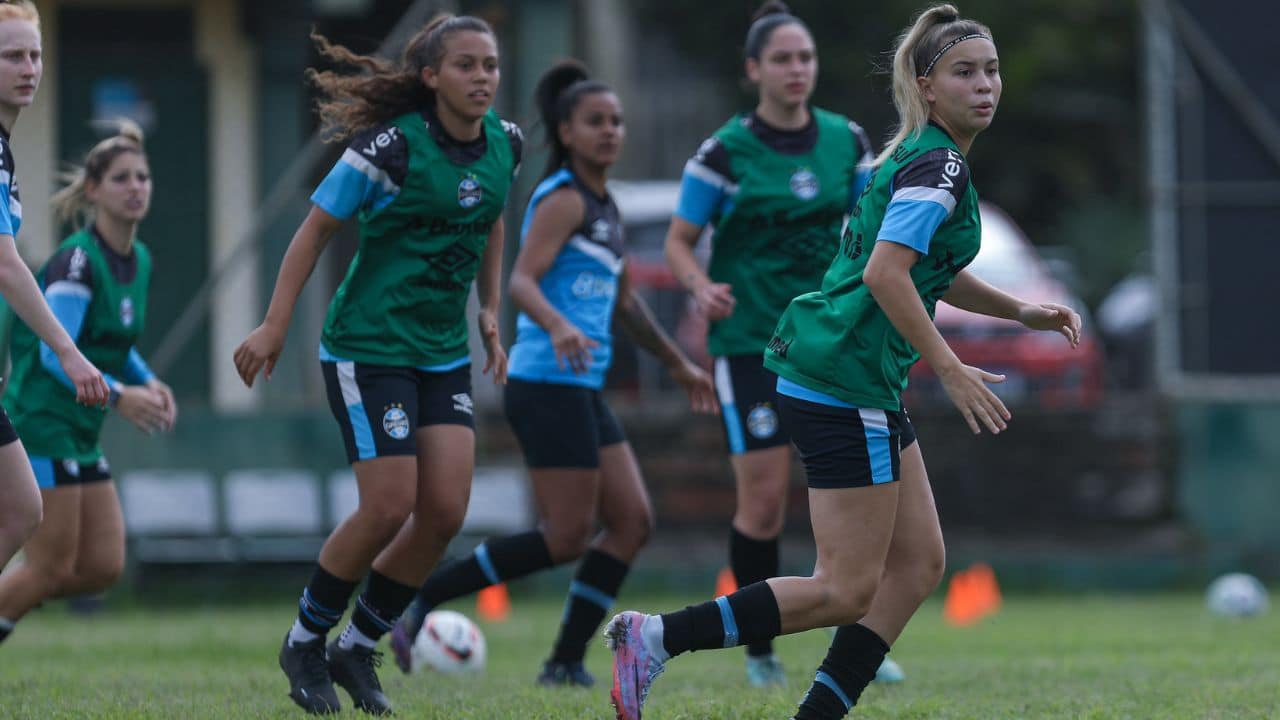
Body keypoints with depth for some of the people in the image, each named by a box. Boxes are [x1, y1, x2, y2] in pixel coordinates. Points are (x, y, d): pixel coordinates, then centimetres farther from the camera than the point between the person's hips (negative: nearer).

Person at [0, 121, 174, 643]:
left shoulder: (140, 262, 11)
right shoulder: (77, 260, -16)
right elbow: (56, 352, -24)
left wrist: (148, 383, 4)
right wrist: (118, 395, -35)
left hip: (83, 436, 9)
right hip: (42, 422, -9)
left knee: (102, 567, 5)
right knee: (50, 570, -8)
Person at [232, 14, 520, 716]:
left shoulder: (504, 143, 2)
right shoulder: (393, 146, -16)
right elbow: (316, 228, -9)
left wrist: (489, 310, 16)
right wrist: (274, 327, -11)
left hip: (444, 352, 6)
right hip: (368, 346, -6)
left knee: (446, 509, -4)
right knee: (390, 506, -11)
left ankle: (356, 649, 14)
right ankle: (304, 642, 11)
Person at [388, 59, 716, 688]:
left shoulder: (603, 207, 19)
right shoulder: (563, 200, -9)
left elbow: (624, 302, 31)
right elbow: (521, 280, -22)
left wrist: (678, 364, 37)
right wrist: (558, 327, -41)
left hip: (582, 390, 9)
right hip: (549, 384, -9)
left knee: (632, 522, 3)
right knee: (567, 537, -9)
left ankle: (567, 663, 5)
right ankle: (418, 601, -5)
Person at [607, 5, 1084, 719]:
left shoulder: (924, 158, 17)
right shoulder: (939, 164, -14)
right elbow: (886, 273, -25)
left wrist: (1022, 310, 24)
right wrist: (951, 369, -23)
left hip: (870, 388, 10)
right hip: (844, 384, -10)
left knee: (919, 564, 8)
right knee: (848, 590, -7)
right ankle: (655, 637, -7)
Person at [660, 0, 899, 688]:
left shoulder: (846, 140, 5)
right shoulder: (725, 151, -7)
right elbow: (678, 241, -1)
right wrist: (702, 287, -20)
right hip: (750, 341, -4)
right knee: (764, 501, -6)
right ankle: (760, 649, 11)